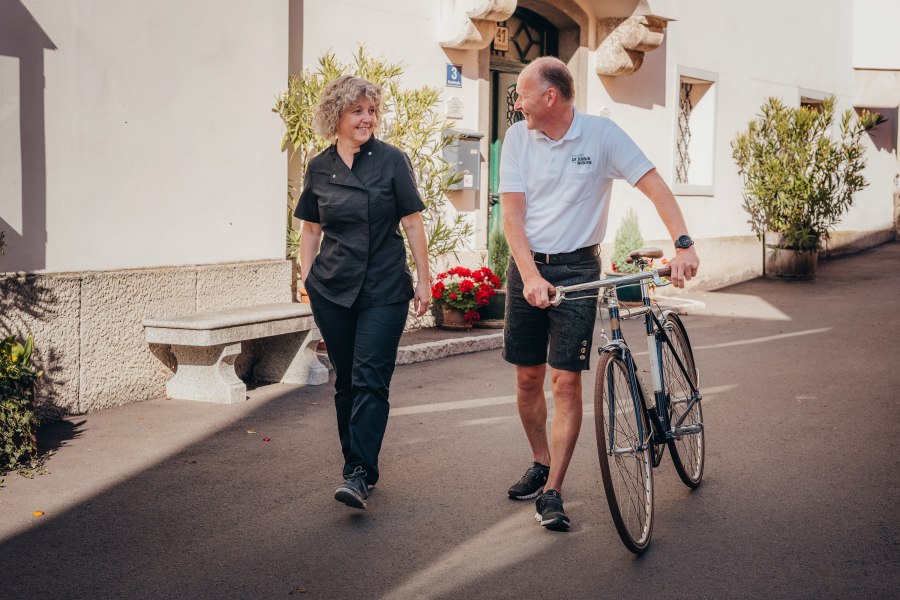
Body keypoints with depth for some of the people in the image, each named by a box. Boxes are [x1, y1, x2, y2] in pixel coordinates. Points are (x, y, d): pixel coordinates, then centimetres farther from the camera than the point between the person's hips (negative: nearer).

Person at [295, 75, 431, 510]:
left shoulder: (391, 160, -3)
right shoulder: (319, 168, 7)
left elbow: (412, 222, -1)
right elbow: (311, 229, 14)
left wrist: (424, 279, -2)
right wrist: (305, 277, 8)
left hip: (383, 290, -3)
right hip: (332, 290, 3)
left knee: (370, 380, -9)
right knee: (346, 381, 9)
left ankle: (357, 474, -10)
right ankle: (360, 465, 20)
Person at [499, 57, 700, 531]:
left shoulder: (601, 134, -8)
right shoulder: (517, 138, -1)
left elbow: (654, 185, -12)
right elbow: (512, 214, -6)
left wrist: (683, 244, -26)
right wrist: (530, 275, -18)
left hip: (577, 268, -3)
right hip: (527, 266, 3)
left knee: (566, 381, -7)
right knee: (527, 377, 10)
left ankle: (552, 492, 0)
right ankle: (541, 464, 31)